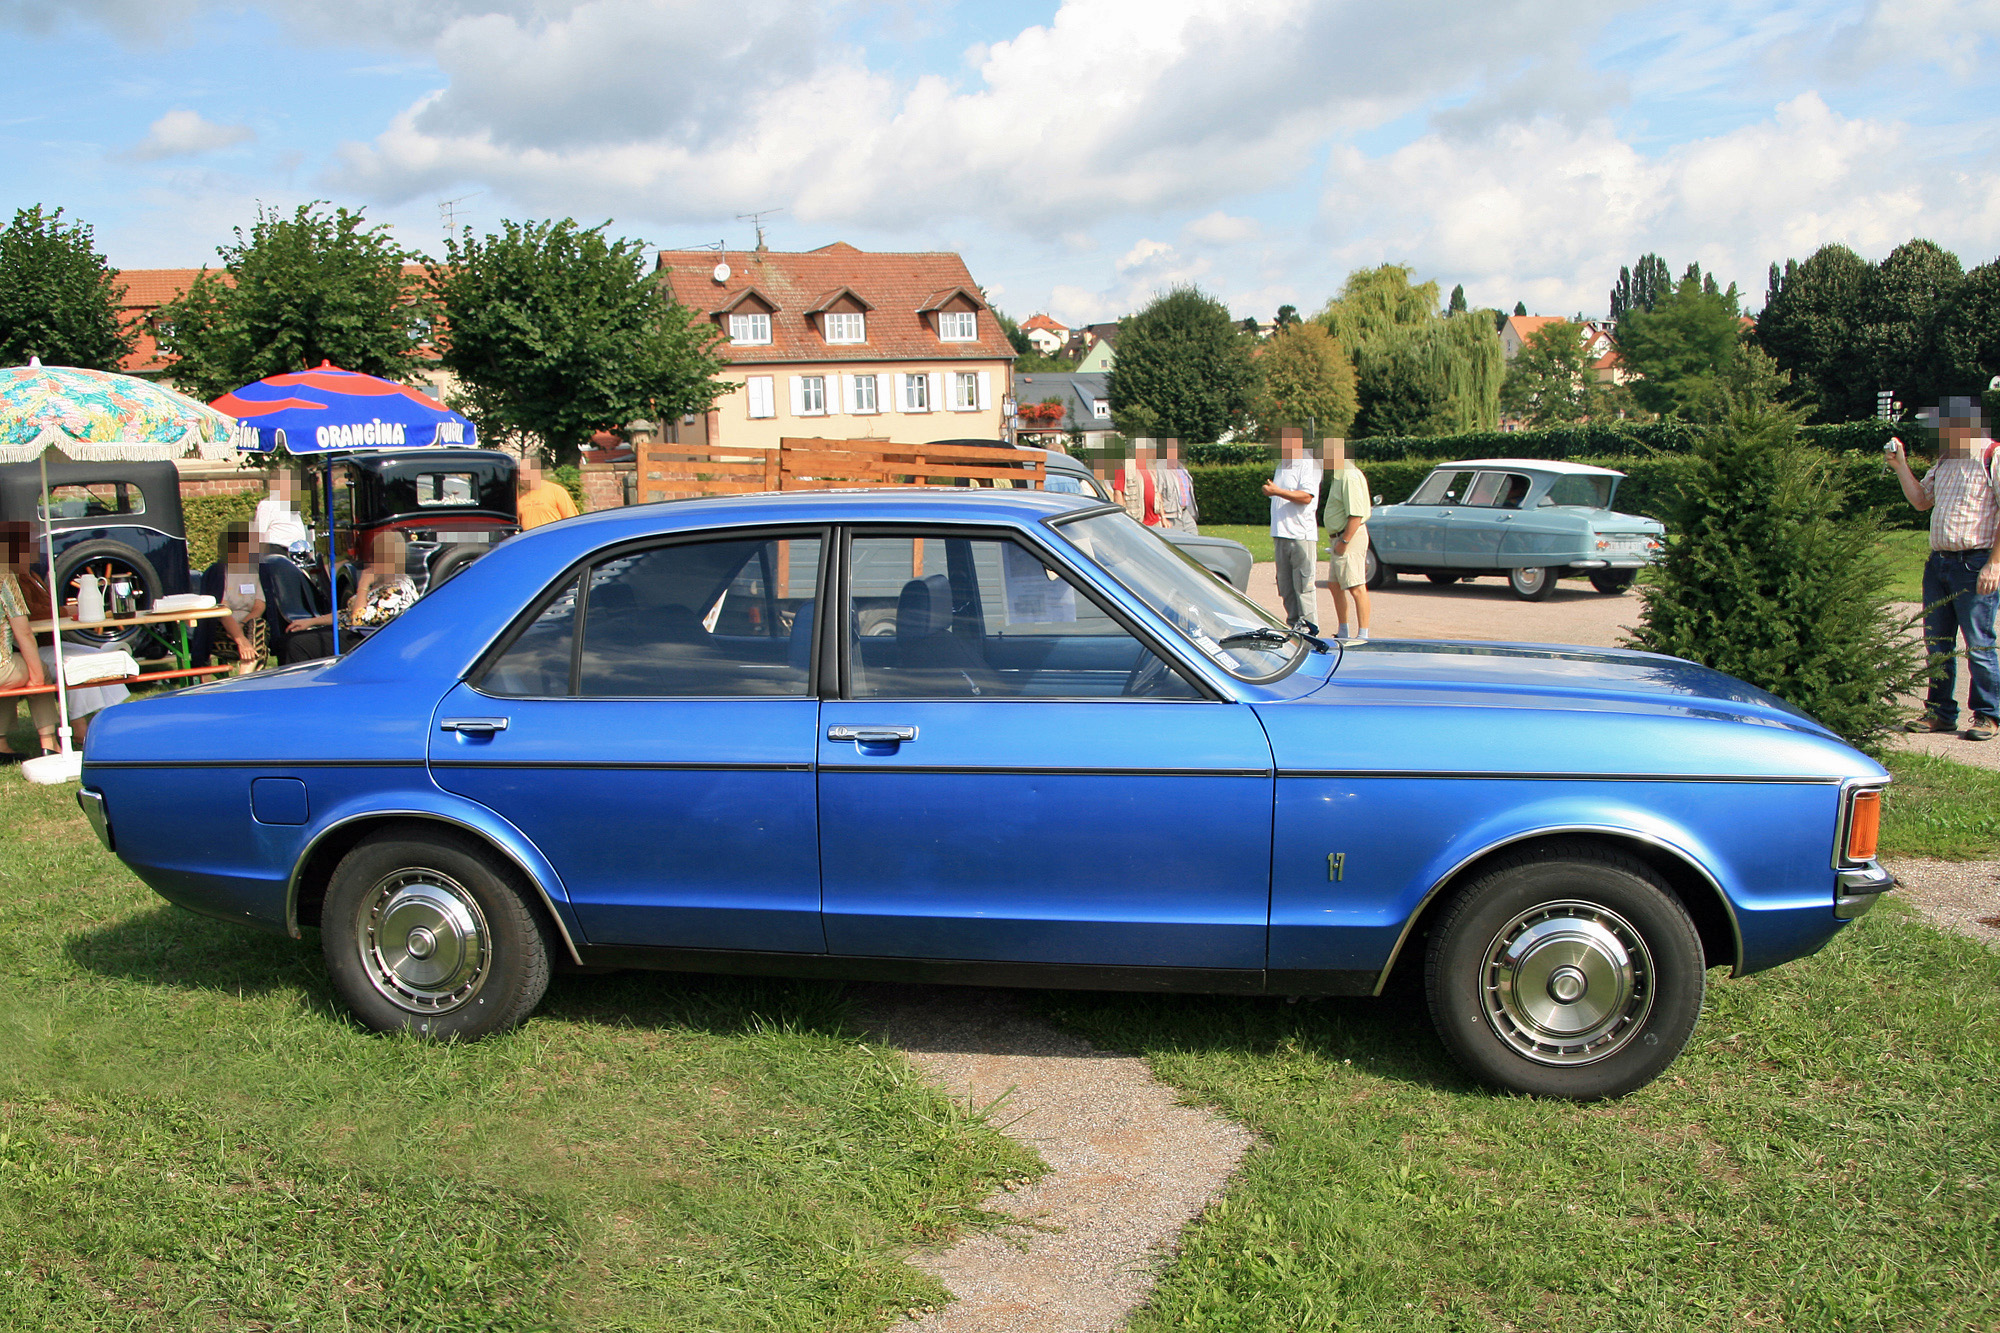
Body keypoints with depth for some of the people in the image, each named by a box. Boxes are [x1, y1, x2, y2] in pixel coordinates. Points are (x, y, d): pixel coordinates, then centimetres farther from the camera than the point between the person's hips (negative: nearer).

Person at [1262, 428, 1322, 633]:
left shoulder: (1308, 464, -7)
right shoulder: (1282, 466, 20)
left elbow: (1306, 496, -19)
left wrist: (1277, 491, -21)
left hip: (1301, 534, -8)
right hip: (1280, 534, 8)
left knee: (1303, 584, -7)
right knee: (1285, 585, 7)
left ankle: (1308, 626, -4)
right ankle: (1293, 624, 12)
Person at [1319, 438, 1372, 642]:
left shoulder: (1350, 477, -17)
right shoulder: (1339, 476, 17)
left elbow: (1356, 514, -23)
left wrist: (1344, 541, -22)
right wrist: (1337, 541, 18)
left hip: (1352, 536, -11)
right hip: (1340, 537, 11)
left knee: (1356, 587, -9)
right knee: (1334, 585, 16)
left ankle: (1363, 635, -7)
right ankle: (1344, 632, 24)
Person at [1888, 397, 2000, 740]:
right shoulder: (1944, 460, 16)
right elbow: (1920, 500, 22)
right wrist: (1900, 465, 12)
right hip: (1938, 562, 7)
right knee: (1938, 643, 10)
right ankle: (1940, 713, 18)